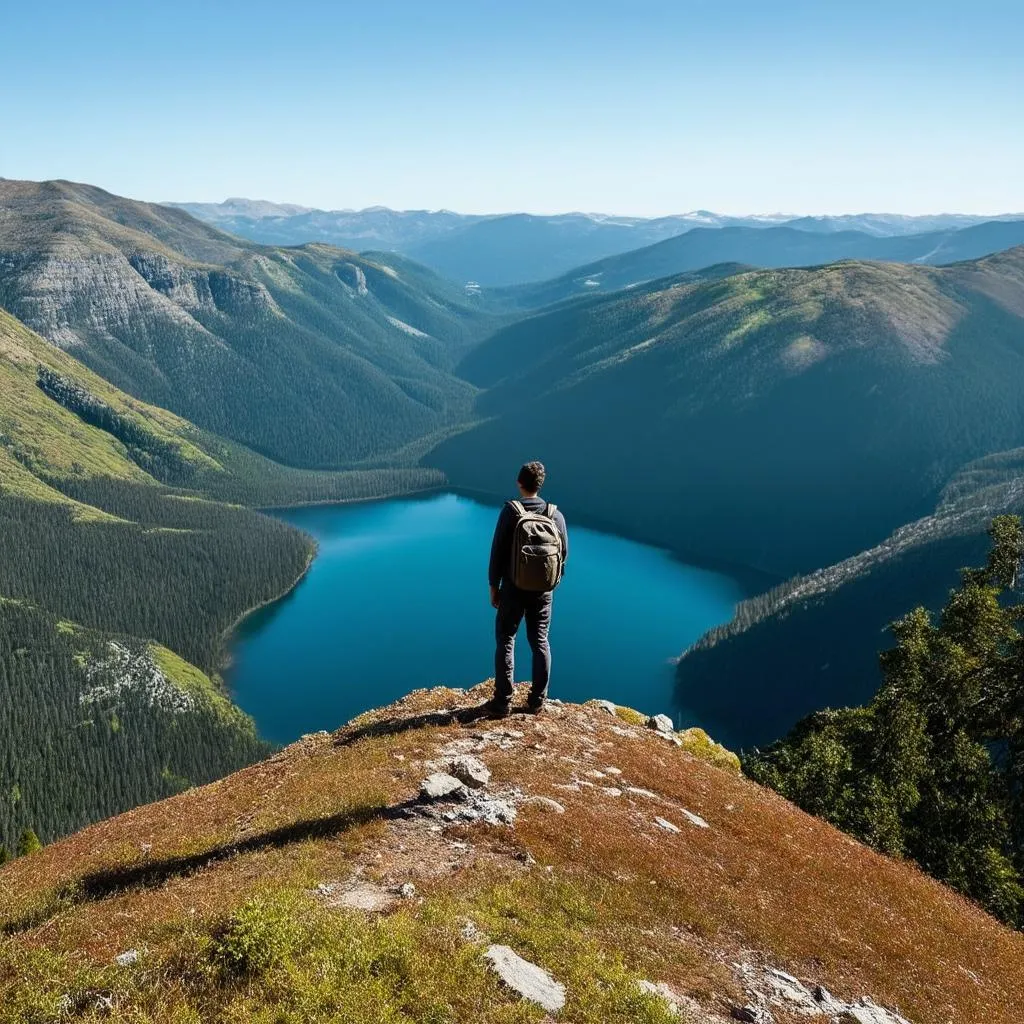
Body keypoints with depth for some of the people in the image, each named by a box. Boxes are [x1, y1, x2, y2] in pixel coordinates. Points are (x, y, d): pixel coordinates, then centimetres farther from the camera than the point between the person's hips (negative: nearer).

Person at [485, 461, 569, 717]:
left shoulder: (510, 511, -11)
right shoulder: (555, 515, -2)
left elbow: (497, 551, -10)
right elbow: (564, 553, 4)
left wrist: (493, 586, 0)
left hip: (514, 588, -3)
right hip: (543, 590, 3)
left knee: (506, 640, 7)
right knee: (540, 642, 13)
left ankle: (503, 702, 5)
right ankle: (537, 700, 17)